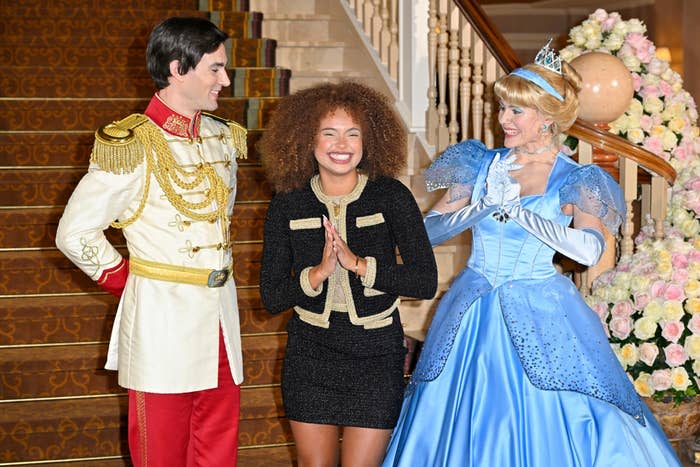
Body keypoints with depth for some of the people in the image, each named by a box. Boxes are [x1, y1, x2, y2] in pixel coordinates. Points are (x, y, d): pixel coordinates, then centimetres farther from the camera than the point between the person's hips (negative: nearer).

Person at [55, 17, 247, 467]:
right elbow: (75, 233, -10)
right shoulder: (132, 147, -12)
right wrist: (125, 278, -2)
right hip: (162, 314, -6)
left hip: (220, 309, 6)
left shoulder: (222, 137, 9)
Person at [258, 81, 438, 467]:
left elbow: (426, 282, -13)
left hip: (376, 358, -1)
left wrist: (359, 264, -22)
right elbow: (271, 297, -4)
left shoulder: (391, 196, -8)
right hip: (310, 356, 2)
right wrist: (318, 273, -21)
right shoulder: (288, 205, -4)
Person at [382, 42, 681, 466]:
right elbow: (430, 230, -1)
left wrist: (514, 211, -22)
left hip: (540, 318, -3)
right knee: (461, 426, 10)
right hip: (471, 316, 3)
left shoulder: (573, 181, -7)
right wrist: (483, 209, -17)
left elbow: (589, 249, -24)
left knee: (547, 427, 0)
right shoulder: (483, 165, 3)